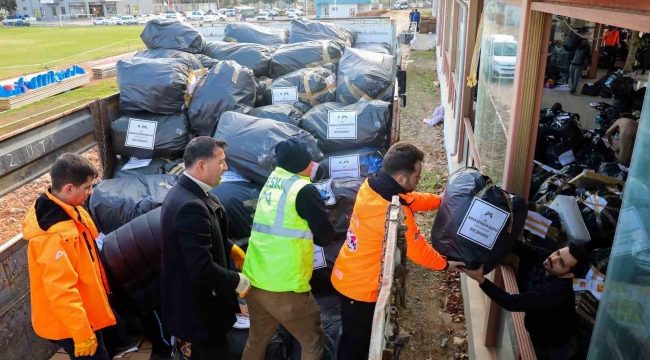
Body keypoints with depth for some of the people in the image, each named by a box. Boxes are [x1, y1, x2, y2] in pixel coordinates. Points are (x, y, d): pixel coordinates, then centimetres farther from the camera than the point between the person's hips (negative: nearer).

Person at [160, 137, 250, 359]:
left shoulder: (186, 192, 0)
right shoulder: (190, 206, -33)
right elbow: (203, 269, -34)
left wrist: (230, 247, 7)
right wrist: (238, 281, -19)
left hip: (194, 299, 10)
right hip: (198, 305, -10)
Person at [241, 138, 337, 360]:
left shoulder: (270, 183, 9)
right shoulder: (304, 190, -11)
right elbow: (326, 236, -4)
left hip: (254, 282, 7)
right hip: (284, 288, -7)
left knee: (256, 340, 24)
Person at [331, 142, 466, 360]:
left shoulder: (371, 186, -8)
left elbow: (409, 199, 10)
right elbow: (418, 251, -17)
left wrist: (439, 200, 13)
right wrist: (445, 265, 0)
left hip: (346, 276, 8)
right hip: (361, 287, -8)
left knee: (357, 337, 30)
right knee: (356, 342, 16)